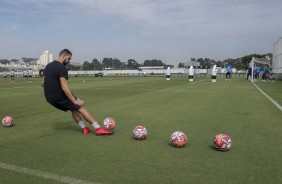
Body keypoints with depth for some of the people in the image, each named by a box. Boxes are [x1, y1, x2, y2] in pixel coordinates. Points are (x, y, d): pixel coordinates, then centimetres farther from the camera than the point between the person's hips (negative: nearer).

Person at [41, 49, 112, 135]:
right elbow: (64, 86, -23)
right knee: (81, 107, -4)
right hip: (59, 97, -9)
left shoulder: (48, 66, 13)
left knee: (74, 108, 21)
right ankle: (98, 129, -6)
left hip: (49, 98, 9)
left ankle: (84, 128, 19)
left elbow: (42, 83, 18)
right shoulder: (62, 68, -15)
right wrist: (75, 101, -23)